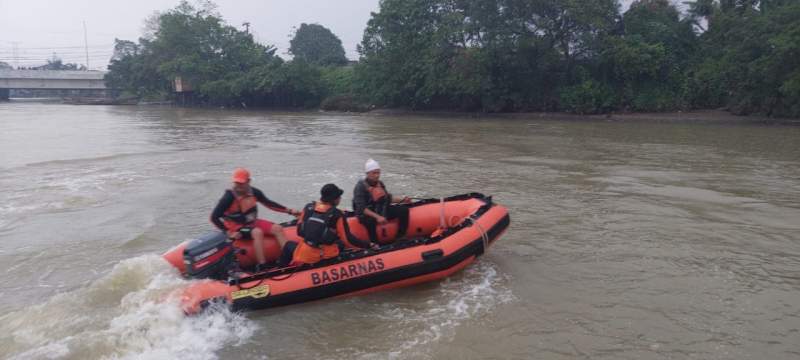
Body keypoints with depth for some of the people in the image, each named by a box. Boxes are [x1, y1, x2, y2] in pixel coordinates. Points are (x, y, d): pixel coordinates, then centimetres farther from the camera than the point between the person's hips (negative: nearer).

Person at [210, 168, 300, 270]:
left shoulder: (254, 192, -2)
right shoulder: (229, 197, -18)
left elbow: (269, 203, 11)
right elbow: (214, 217, -17)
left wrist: (289, 211, 7)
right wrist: (229, 232, -23)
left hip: (253, 222, 7)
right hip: (237, 227, -6)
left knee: (277, 228, -8)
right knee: (257, 232, -34)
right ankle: (261, 266, -32)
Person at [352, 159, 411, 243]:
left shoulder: (380, 183, 6)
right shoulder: (360, 186, -16)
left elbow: (388, 198, 18)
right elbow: (361, 208, -23)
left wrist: (402, 200, 3)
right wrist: (377, 217, -33)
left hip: (382, 210, 7)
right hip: (366, 214, -7)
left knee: (404, 210, -5)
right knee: (370, 221, -42)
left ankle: (401, 237, -3)